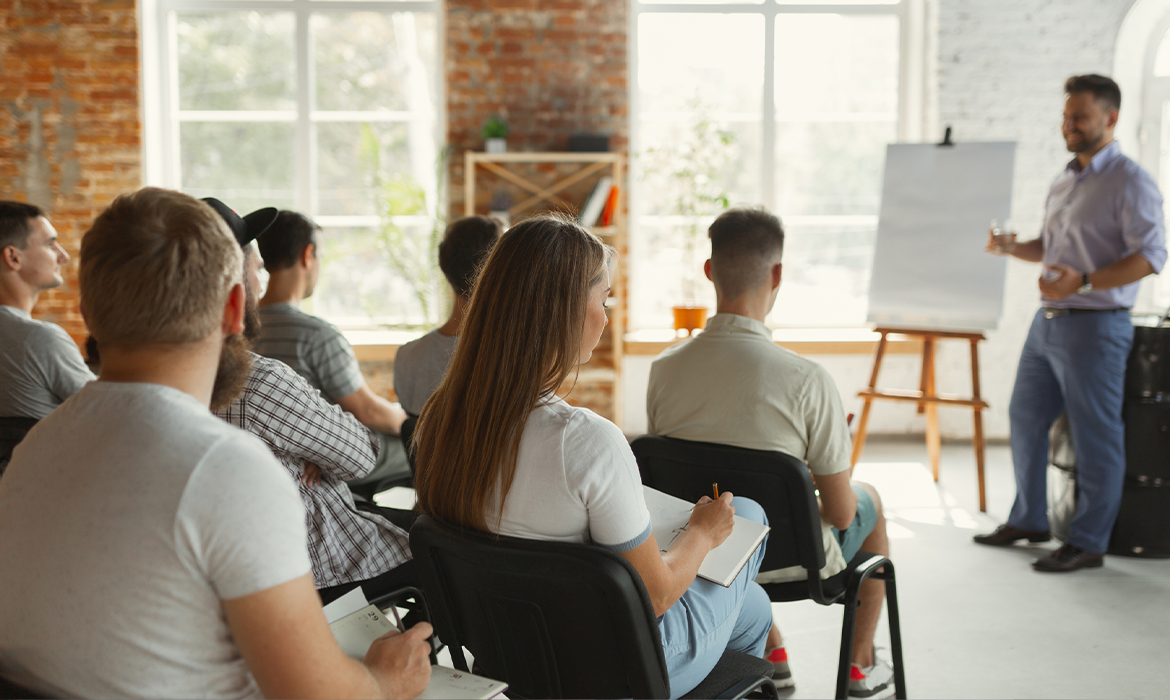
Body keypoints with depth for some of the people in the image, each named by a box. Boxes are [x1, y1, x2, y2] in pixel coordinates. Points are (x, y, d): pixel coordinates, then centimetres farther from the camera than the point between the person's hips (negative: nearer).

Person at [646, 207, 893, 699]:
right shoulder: (807, 380, -26)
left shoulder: (664, 367, -14)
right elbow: (840, 512, -17)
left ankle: (772, 658, 46)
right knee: (868, 499, 28)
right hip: (787, 560, -3)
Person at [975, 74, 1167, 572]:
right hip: (1048, 321, 9)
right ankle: (1028, 520, 30)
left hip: (1094, 326, -9)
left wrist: (1084, 282, -29)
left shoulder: (1130, 181, -10)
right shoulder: (1064, 181, 15)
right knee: (1025, 418, 15)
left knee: (1095, 437, 0)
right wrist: (1011, 249, 6)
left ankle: (1088, 543, 10)